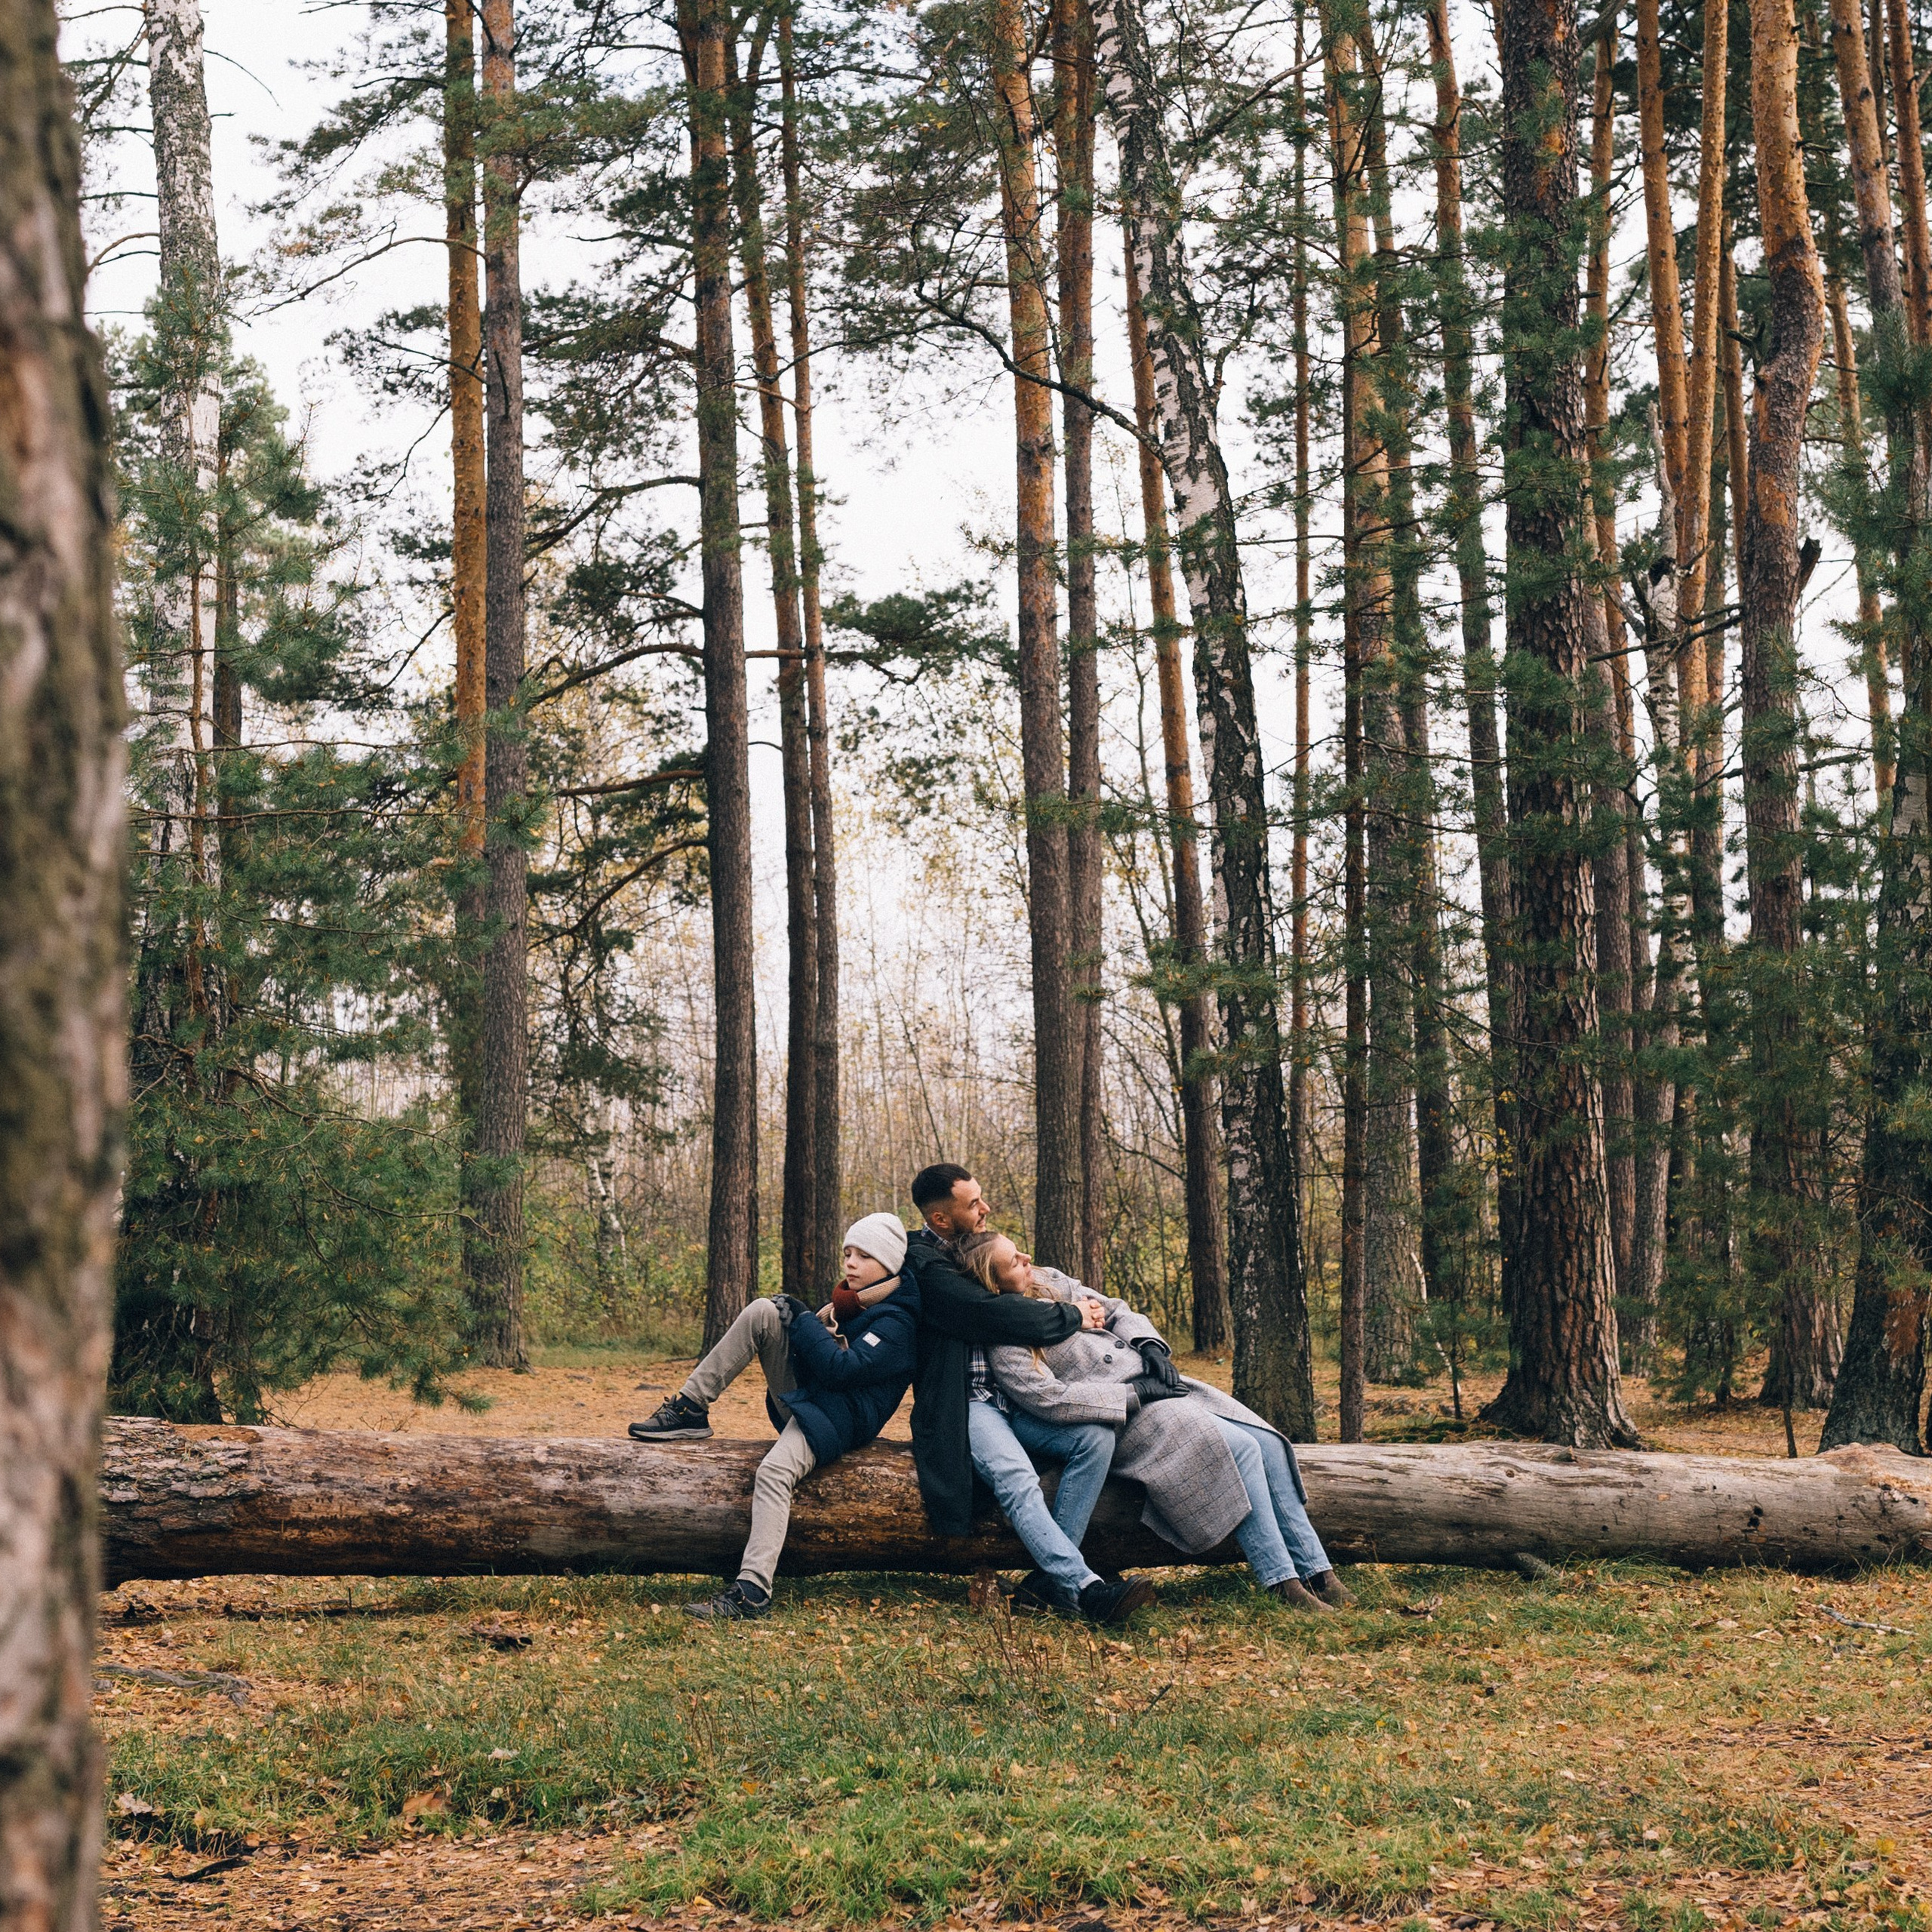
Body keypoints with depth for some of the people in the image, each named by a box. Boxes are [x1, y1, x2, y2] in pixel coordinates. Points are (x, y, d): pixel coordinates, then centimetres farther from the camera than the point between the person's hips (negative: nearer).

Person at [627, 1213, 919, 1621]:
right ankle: (689, 1411, -12)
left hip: (837, 1418, -9)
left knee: (774, 1473, -37)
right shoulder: (852, 1299, 19)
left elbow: (838, 1368, -21)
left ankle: (753, 1592, -45)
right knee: (763, 1312, -9)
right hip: (800, 1395, 9)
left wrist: (802, 1318, -12)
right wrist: (834, 1312, -5)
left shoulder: (897, 1323, -11)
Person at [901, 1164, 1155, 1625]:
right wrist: (1072, 1318, -7)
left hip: (1012, 1401, 8)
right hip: (965, 1407, -8)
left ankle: (1050, 1578, -20)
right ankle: (1086, 1588, -41)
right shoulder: (925, 1266, -10)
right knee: (1018, 1482, -33)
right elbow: (996, 1315, -19)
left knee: (1096, 1437, -15)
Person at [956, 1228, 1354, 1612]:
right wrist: (1137, 1392, -20)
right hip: (1124, 1421, -8)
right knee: (1241, 1450, -23)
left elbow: (1116, 1311, 19)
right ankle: (1281, 1583, -17)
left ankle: (1318, 1572, -2)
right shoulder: (1004, 1344, -14)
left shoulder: (1050, 1282, 9)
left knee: (1268, 1444, -6)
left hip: (1156, 1385, 8)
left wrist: (1151, 1347, -1)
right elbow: (1051, 1399, -24)